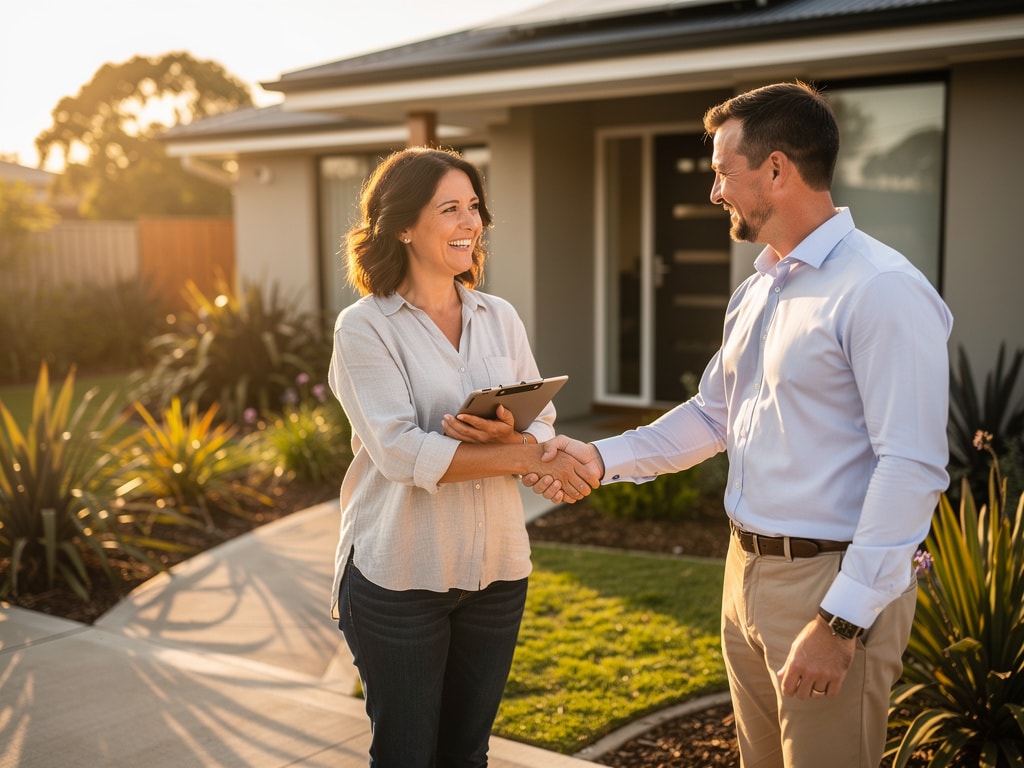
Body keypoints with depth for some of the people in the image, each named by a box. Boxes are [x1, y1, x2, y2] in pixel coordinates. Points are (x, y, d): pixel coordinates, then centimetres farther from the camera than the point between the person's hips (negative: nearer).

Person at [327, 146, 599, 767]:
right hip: (400, 576, -4)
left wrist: (507, 436, -20)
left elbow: (545, 429, 4)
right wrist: (531, 457, -19)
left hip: (496, 570, 5)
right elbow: (401, 452, -19)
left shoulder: (500, 318, 6)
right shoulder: (365, 327, -9)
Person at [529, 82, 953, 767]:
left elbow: (912, 468, -22)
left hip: (833, 586, -8)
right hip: (747, 574, 8)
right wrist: (600, 458, 7)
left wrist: (842, 621, -23)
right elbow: (712, 417, 19)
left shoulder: (883, 291, -18)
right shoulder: (755, 293, 12)